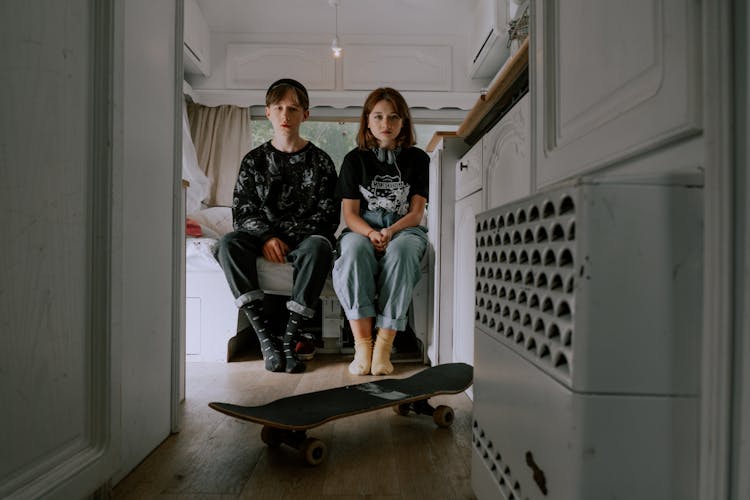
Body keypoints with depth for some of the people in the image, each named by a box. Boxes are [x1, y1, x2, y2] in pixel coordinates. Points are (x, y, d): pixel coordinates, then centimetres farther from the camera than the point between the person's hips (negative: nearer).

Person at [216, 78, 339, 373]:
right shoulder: (254, 160, 11)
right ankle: (265, 336, -33)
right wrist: (267, 237, -16)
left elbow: (328, 215, -1)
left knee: (319, 246, -37)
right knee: (228, 244, -29)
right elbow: (242, 211, 4)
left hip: (303, 238, -2)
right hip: (262, 237, 2)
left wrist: (288, 237, -14)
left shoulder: (320, 161, 6)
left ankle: (290, 337, -35)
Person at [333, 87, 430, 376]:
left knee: (401, 251, -37)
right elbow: (350, 213, 3)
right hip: (362, 229, 0)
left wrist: (391, 231, -18)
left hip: (404, 229, 0)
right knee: (354, 251, -36)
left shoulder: (417, 159, 9)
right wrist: (371, 233, -19)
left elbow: (416, 212, 3)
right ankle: (362, 344, -35)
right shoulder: (355, 159, 9)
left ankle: (384, 344, -34)